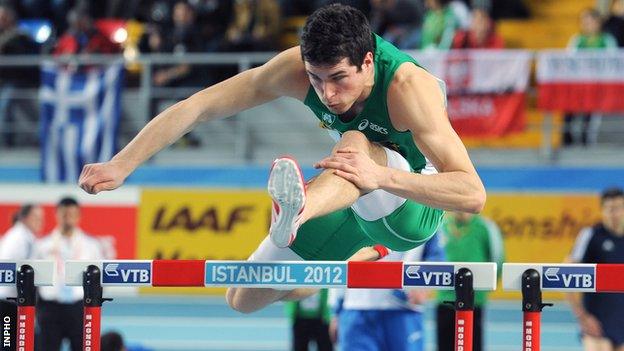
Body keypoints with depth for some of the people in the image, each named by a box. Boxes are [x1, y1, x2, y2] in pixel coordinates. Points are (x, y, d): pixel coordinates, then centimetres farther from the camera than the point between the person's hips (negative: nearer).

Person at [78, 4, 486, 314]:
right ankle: (364, 256, 36)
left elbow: (473, 195, -42)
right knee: (244, 300, 11)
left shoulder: (407, 87, -35)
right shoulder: (296, 68, -22)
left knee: (356, 142, -37)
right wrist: (122, 165, -22)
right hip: (353, 202, 6)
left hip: (414, 210, -6)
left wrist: (379, 176, -55)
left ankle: (297, 214, -68)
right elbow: (197, 107, -16)